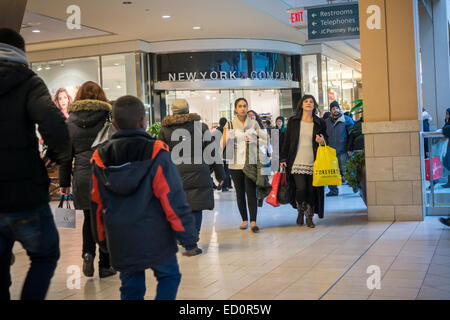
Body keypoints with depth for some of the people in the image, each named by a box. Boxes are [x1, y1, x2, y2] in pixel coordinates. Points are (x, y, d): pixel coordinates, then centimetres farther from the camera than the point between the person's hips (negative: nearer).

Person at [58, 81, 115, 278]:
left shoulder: (70, 121, 7)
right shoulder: (108, 116, -1)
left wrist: (64, 183, 13)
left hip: (82, 177, 2)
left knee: (89, 218, 18)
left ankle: (88, 253, -2)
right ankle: (105, 266, 10)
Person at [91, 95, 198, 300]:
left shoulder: (100, 158, 1)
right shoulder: (156, 154, -13)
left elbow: (97, 204, 9)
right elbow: (174, 199, -13)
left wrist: (103, 237, 23)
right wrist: (189, 239, -6)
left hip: (120, 242, 4)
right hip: (155, 238, -4)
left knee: (130, 287, 15)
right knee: (169, 276, 15)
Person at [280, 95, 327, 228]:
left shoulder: (319, 123, 9)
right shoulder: (293, 121, 7)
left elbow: (326, 140, 17)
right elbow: (287, 141, 9)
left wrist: (322, 141, -7)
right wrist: (283, 159, 4)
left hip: (313, 164, 1)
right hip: (297, 163, -1)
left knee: (311, 191, 1)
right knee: (301, 189, -13)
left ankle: (309, 217, 19)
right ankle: (300, 212, 15)